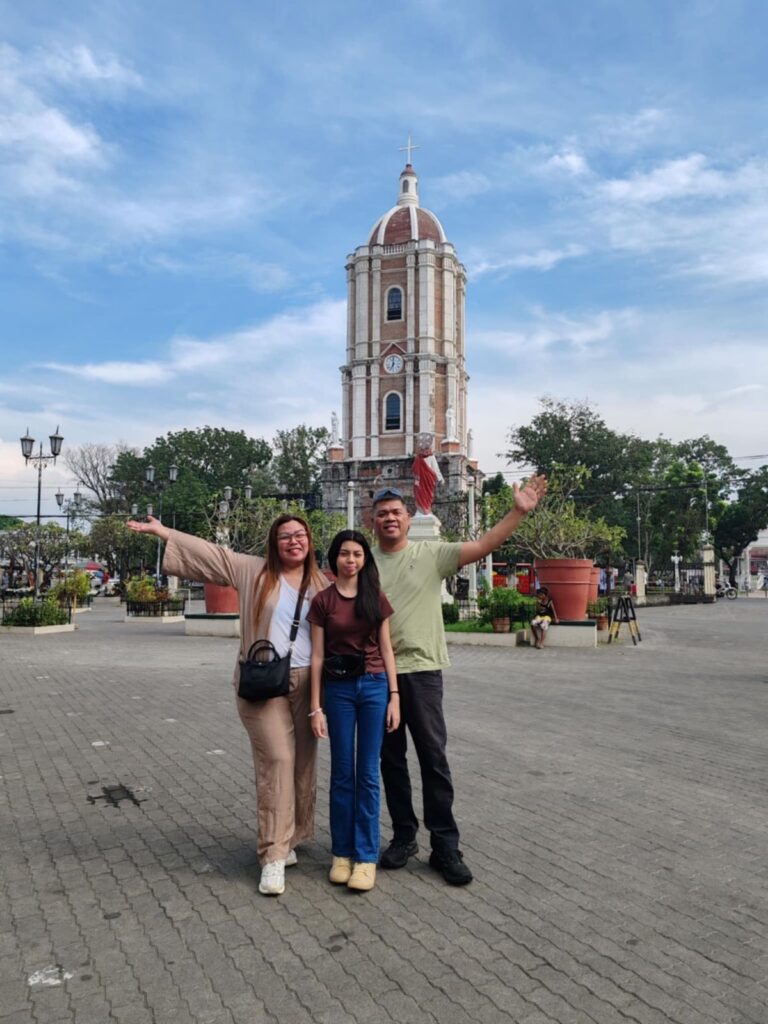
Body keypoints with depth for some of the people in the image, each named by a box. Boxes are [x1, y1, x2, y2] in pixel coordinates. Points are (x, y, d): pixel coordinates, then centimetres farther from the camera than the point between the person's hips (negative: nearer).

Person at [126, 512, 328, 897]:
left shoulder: (321, 584, 9)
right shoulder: (253, 571, 4)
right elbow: (208, 552, 5)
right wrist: (161, 531, 3)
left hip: (306, 683, 3)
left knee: (302, 764, 8)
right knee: (276, 760, -10)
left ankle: (286, 840, 25)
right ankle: (273, 856, -3)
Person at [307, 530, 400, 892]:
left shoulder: (376, 599, 4)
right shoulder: (322, 601, 0)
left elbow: (386, 649, 5)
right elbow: (317, 655, 0)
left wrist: (394, 696, -1)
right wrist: (316, 707, -3)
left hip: (374, 686, 1)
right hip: (338, 688, -1)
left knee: (368, 774, 4)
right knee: (342, 773, 7)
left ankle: (366, 856, 13)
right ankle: (341, 852, 21)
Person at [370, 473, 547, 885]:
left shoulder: (431, 553, -2)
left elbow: (482, 546, -11)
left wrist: (519, 511, -21)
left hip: (422, 670, -2)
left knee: (433, 758, 3)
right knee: (391, 759, 12)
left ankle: (445, 846, 14)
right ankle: (404, 836, 27)